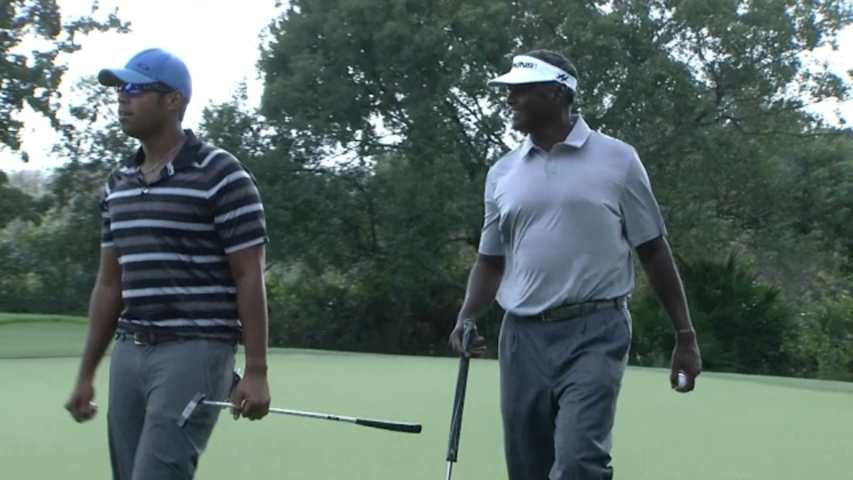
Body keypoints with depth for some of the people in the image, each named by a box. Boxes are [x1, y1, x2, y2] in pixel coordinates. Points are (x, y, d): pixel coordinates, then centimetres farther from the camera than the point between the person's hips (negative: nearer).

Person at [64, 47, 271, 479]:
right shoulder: (119, 184, 15)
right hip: (129, 353, 7)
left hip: (194, 351, -7)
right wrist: (86, 373, 17)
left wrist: (256, 371, -12)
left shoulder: (221, 176, -7)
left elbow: (250, 278, -8)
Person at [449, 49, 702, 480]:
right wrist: (466, 318, -1)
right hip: (523, 336, 5)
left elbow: (654, 252, 4)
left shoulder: (617, 160, 1)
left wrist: (685, 336, 3)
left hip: (594, 333, -4)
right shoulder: (502, 172, 11)